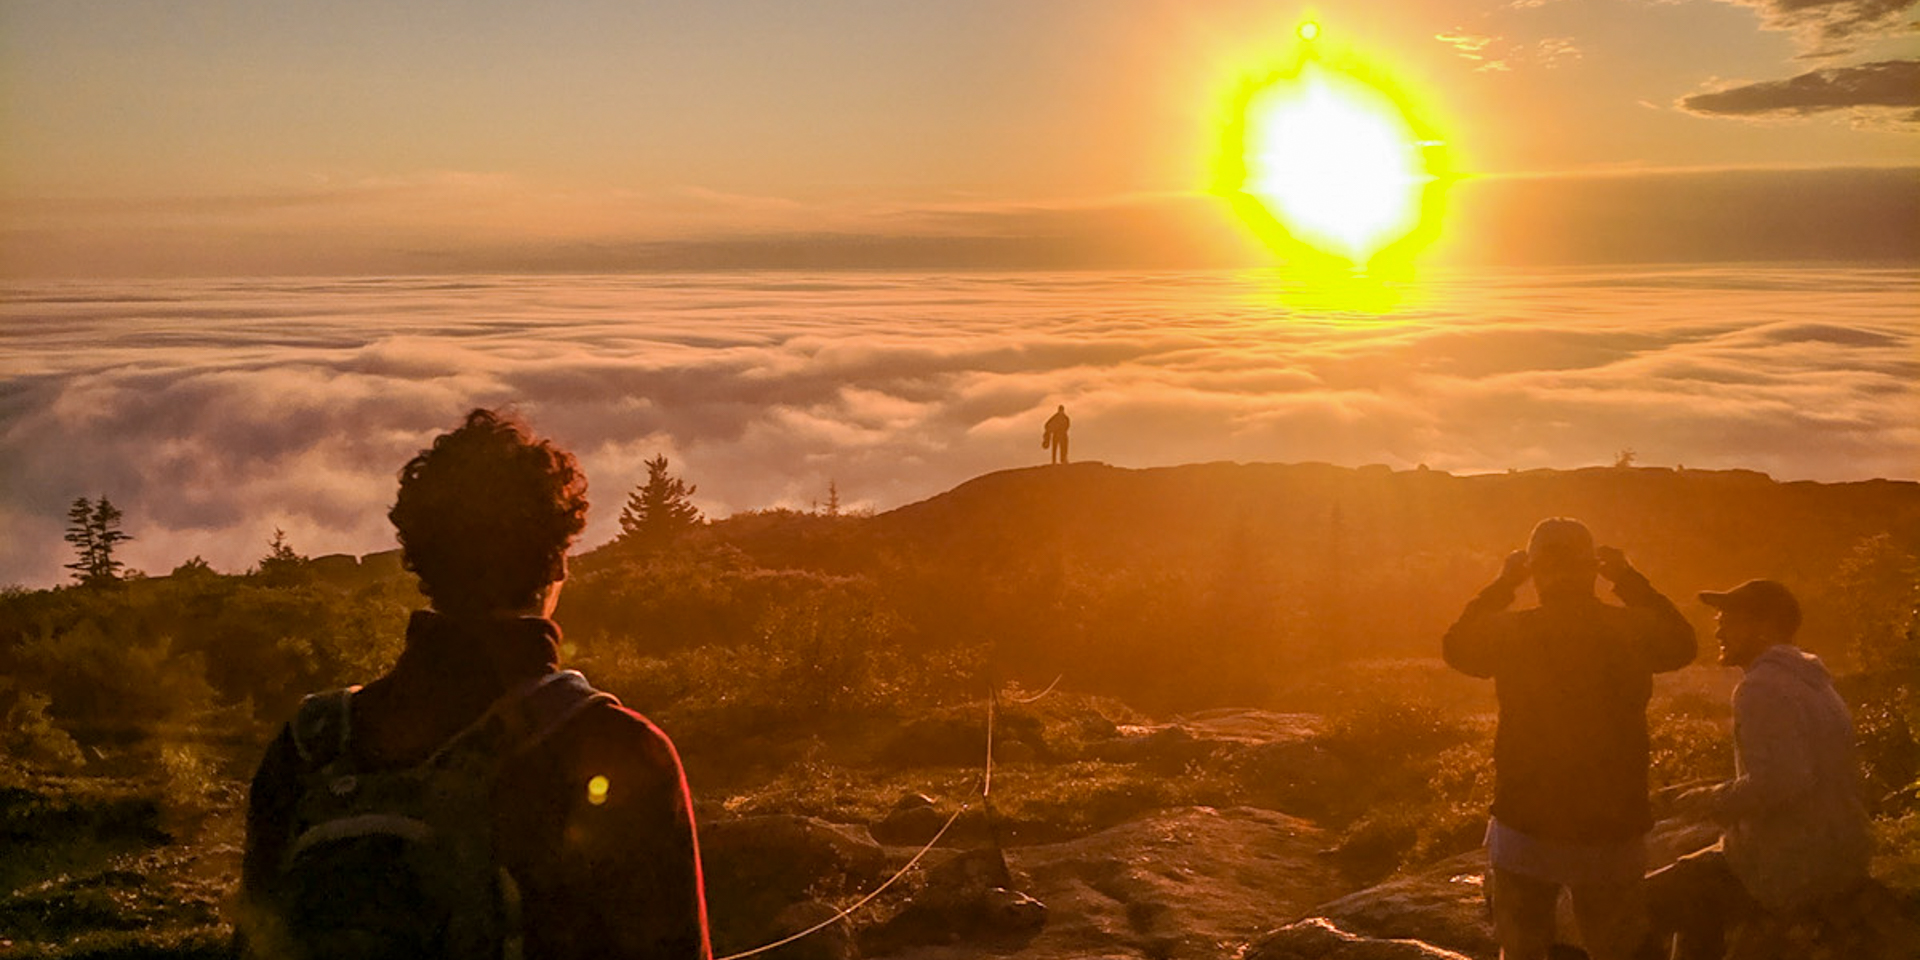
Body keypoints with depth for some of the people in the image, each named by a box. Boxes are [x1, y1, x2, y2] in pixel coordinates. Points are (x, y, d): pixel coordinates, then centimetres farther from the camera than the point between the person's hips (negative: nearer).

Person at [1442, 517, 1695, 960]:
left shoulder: (1511, 632, -12)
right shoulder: (1631, 632, -8)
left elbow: (1457, 646, 9)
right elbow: (1682, 643, 15)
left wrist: (1502, 584, 15)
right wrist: (1629, 579, 17)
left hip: (1525, 828, -1)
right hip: (1612, 829, 1)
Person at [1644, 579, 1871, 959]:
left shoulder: (1763, 688, -19)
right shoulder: (1809, 679, 12)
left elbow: (1780, 781, -31)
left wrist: (1715, 801, -14)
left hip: (1788, 870, -10)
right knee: (1695, 892, 29)